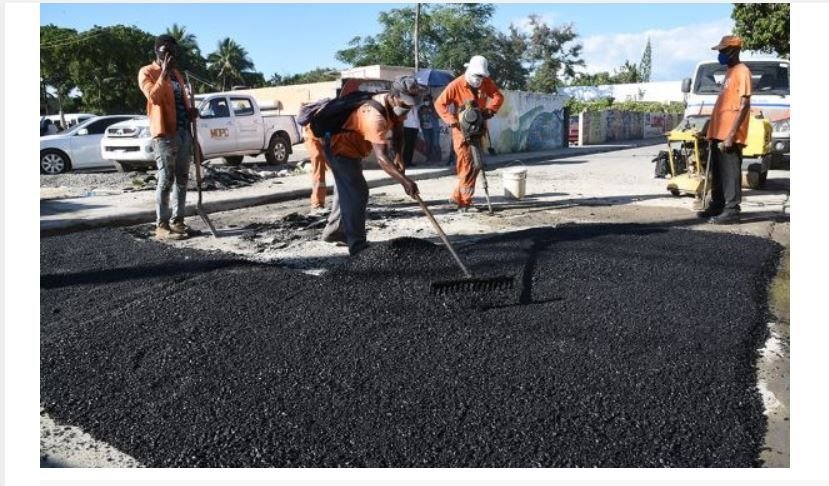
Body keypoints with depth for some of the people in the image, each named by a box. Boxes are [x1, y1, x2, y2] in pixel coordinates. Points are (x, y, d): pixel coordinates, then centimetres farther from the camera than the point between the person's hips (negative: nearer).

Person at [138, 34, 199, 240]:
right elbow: (153, 97, -17)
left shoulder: (176, 73, 22)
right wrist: (164, 72, -18)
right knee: (166, 180, -9)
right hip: (165, 133, -8)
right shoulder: (147, 72, -1)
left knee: (182, 179, 8)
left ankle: (177, 221, 16)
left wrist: (191, 111, 5)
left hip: (184, 131, 8)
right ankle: (162, 225, -5)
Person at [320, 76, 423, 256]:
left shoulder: (395, 104, -11)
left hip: (350, 146, 10)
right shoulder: (375, 116, -39)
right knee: (357, 193, -16)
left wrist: (398, 156, -13)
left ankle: (333, 231, 39)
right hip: (340, 147, -10)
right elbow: (381, 157, -46)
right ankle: (357, 244, -13)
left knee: (347, 190, 22)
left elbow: (397, 130, 4)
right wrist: (404, 181, -54)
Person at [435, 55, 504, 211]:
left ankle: (458, 195, 19)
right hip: (462, 129, -5)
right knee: (466, 163, -9)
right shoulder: (456, 85, -16)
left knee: (476, 163, 7)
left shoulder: (486, 82, -3)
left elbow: (498, 96, -2)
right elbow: (440, 104, -14)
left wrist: (490, 109, -23)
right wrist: (452, 121, -25)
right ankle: (464, 199, -1)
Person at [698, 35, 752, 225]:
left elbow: (744, 105, -16)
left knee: (730, 173, -7)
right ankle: (717, 206, 24)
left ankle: (732, 211, -5)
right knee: (717, 173, 15)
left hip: (729, 135, -9)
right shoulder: (730, 72, 20)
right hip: (719, 133, 9)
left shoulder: (742, 71, -9)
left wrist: (731, 135, -22)